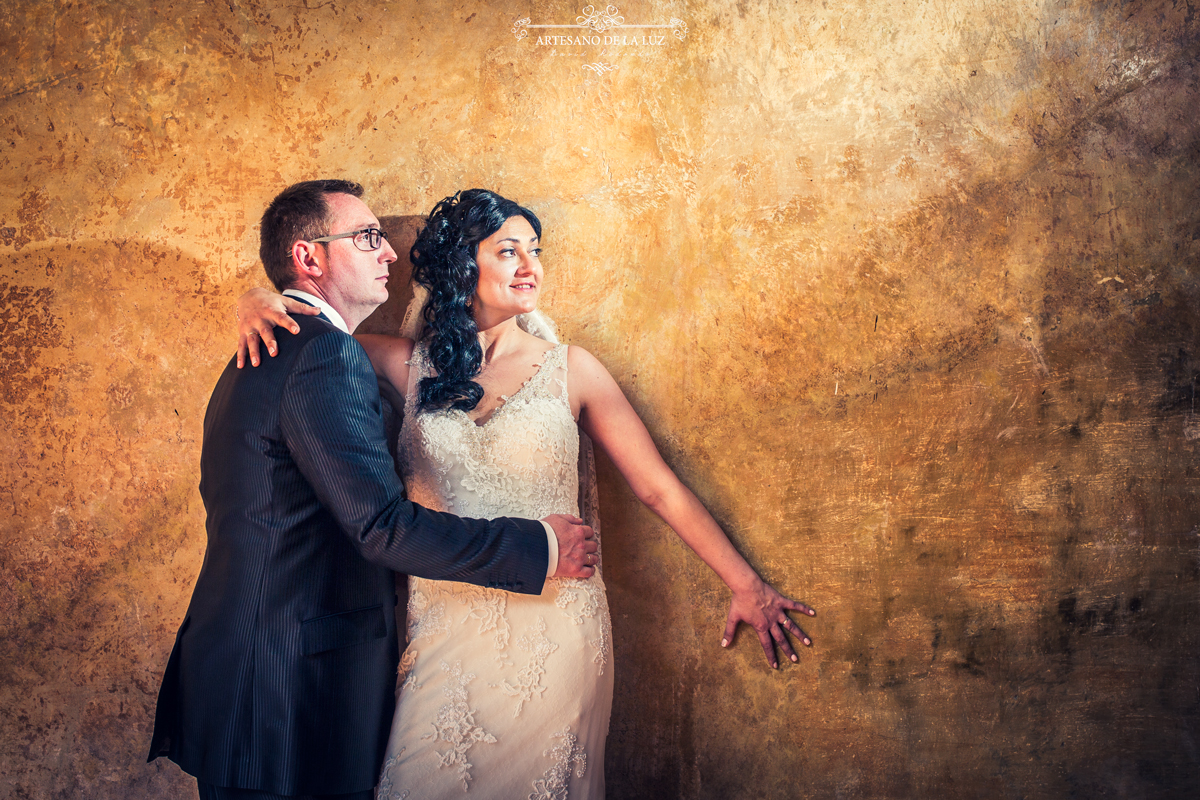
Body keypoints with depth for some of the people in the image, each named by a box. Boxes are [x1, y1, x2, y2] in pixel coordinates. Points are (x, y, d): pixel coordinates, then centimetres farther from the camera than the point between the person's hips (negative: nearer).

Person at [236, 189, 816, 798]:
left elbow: (659, 488, -1)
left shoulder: (568, 369, 0)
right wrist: (261, 304, -11)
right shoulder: (414, 365, 4)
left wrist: (746, 585, -5)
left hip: (551, 631, -1)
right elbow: (312, 329, 12)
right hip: (445, 628, 1)